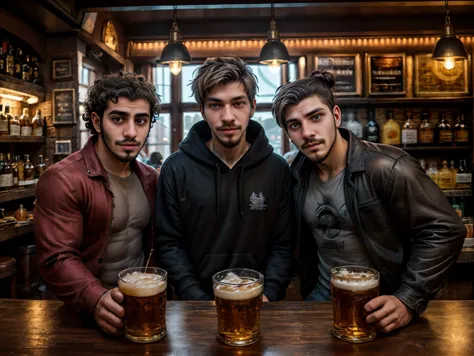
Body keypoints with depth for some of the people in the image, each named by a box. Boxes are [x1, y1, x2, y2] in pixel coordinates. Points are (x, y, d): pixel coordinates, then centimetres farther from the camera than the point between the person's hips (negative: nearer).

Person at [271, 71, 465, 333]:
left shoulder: (387, 168, -24)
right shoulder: (297, 174, -5)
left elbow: (444, 231, -20)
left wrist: (409, 301, -22)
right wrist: (308, 289, 9)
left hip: (380, 305, -4)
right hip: (322, 297, 5)